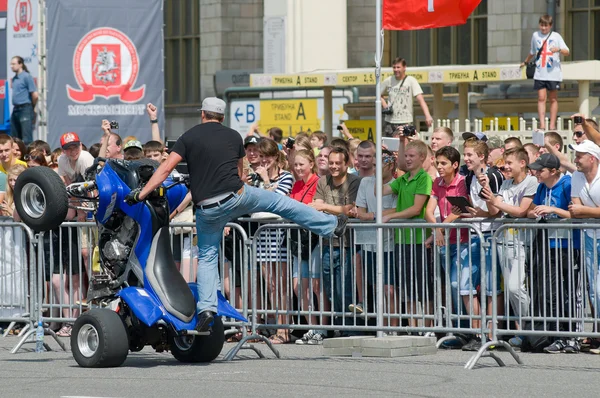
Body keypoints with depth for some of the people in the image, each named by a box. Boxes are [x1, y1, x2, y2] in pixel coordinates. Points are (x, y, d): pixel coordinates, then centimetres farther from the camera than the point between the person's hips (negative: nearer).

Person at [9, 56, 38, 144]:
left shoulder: (26, 77, -9)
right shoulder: (14, 78, 14)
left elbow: (35, 95, -12)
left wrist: (33, 107, 0)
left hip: (25, 109, -9)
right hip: (16, 109, 9)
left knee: (26, 137, -10)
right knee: (14, 137, 11)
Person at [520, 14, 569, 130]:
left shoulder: (556, 36, 0)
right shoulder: (535, 35, 10)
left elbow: (567, 52, -5)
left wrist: (558, 49, -25)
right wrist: (526, 62, 40)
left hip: (553, 74, -2)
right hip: (540, 74, 2)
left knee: (553, 99, 5)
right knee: (541, 98, -7)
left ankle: (552, 125, 10)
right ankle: (542, 124, -14)